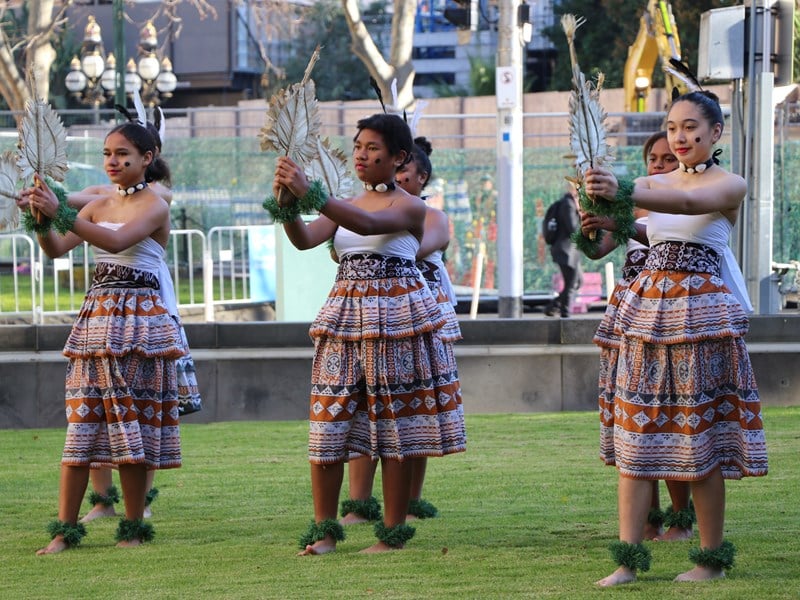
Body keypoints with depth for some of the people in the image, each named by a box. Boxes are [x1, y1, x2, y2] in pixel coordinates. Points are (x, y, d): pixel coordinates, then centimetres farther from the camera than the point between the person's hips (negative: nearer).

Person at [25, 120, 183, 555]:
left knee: (133, 419, -1)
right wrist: (41, 218, -17)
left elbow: (116, 241, -23)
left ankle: (134, 527, 8)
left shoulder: (155, 207, -5)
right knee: (81, 419, 0)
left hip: (139, 322, -5)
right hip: (96, 316, 5)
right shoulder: (98, 207, 14)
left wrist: (60, 213, -29)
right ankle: (65, 528, -1)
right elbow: (56, 249, 3)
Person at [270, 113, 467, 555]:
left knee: (394, 422, -2)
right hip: (345, 315, 5)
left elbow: (369, 224, -24)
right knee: (328, 420, -2)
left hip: (395, 317, -5)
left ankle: (393, 532, 4)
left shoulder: (410, 207, -4)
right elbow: (304, 239, -3)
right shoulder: (342, 206, 14)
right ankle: (325, 529, 4)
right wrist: (285, 203, -24)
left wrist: (310, 193, -34)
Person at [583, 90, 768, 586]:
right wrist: (599, 198, -31)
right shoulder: (655, 182, 13)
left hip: (700, 311, -5)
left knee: (701, 433, -1)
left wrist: (622, 192, -41)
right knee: (637, 433, -1)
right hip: (647, 307, 5)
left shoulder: (729, 186, -3)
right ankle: (628, 558, -2)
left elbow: (688, 202, -25)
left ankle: (713, 557, 9)